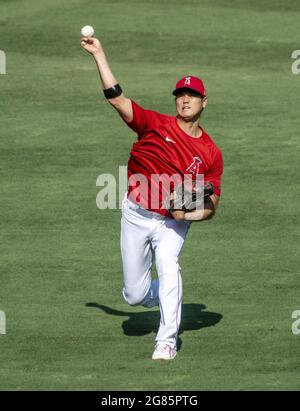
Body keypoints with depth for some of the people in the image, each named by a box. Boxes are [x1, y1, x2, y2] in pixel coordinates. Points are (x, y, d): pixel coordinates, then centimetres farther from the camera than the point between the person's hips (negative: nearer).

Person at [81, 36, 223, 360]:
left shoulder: (211, 154, -2)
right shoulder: (156, 125, -4)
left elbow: (211, 206, 1)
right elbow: (117, 99, -14)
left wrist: (189, 214, -20)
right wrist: (99, 55, -19)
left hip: (173, 224, -1)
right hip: (136, 215, 1)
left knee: (168, 267, -29)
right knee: (135, 294, 4)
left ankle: (167, 341, -20)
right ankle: (166, 297, 41)